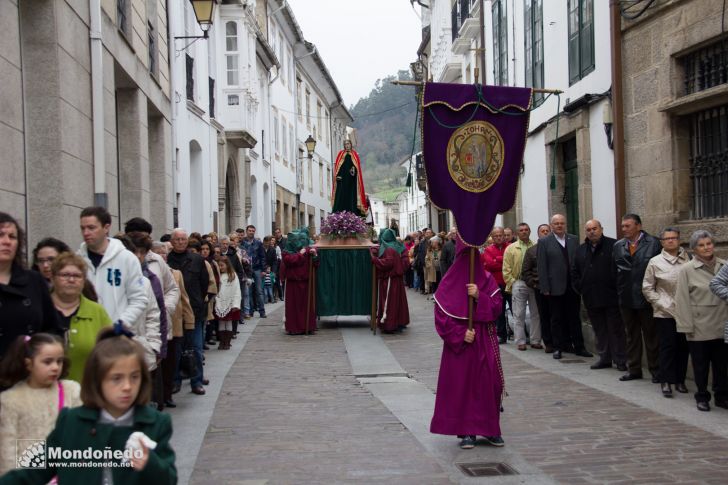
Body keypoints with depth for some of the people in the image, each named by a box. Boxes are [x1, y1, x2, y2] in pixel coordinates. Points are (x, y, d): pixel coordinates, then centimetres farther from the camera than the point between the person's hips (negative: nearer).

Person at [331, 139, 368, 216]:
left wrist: (354, 171, -16)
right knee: (341, 196, -9)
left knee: (352, 196, -5)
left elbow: (357, 166, 5)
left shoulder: (355, 154, 12)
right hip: (342, 179, 0)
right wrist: (337, 175, -9)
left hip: (351, 180, 0)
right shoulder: (341, 154, 11)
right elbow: (336, 166, 5)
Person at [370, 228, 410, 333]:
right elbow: (405, 262, 4)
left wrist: (374, 259, -20)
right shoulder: (399, 247, 7)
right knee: (398, 300, 15)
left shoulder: (389, 249, -16)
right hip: (399, 279, 8)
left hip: (389, 279, -8)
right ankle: (400, 322, 21)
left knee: (389, 301, -5)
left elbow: (387, 262, -26)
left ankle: (389, 325, -4)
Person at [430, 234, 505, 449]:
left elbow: (497, 308, -2)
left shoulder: (487, 279, 4)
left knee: (489, 383, 1)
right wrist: (460, 333, -15)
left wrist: (479, 296, -18)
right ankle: (466, 431, 6)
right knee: (461, 383, -2)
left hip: (485, 342, 2)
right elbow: (441, 314, -5)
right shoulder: (450, 282, -2)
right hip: (459, 342, -2)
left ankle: (490, 428, 13)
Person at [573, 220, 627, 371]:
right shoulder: (580, 251, 13)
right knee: (599, 330, 11)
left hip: (611, 297, -5)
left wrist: (617, 288, -9)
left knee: (616, 330, 0)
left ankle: (620, 360, 6)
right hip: (591, 299, 5)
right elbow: (575, 272, 20)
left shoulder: (613, 246, -5)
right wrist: (580, 288, 9)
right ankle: (604, 358, 19)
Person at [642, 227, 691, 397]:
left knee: (683, 346, 6)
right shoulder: (655, 262, 0)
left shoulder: (688, 259, 2)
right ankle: (666, 381, 4)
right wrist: (661, 303, -3)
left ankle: (680, 380, 18)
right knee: (668, 346, -3)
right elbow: (647, 288, 5)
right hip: (665, 312, -2)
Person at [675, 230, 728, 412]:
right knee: (700, 365, 8)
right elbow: (682, 300, -5)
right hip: (699, 327, -3)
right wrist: (686, 325, -9)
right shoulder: (687, 270, -5)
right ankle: (702, 397, 21)